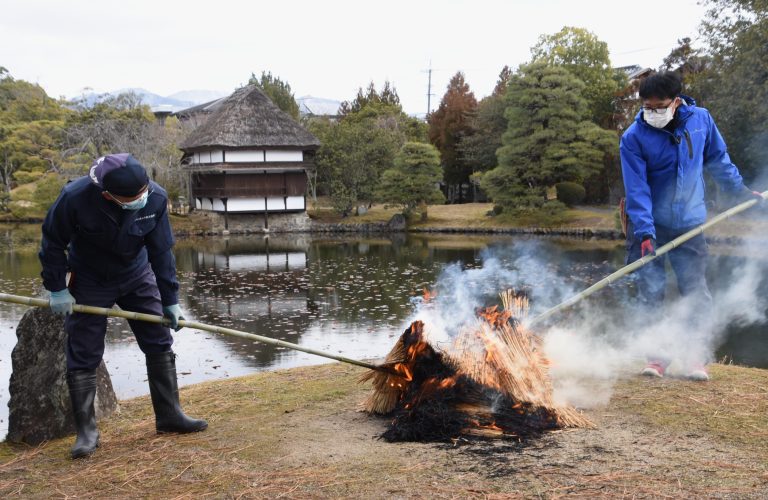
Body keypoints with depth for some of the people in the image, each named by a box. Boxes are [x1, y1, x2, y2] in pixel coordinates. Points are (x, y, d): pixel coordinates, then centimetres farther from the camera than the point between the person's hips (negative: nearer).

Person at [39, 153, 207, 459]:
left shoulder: (156, 199, -24)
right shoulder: (75, 197, -32)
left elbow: (161, 252, -12)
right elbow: (53, 243, -14)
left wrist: (170, 300, -9)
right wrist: (57, 289, -11)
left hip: (138, 277, 3)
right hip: (89, 282, -2)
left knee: (159, 344, 3)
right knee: (83, 356, -1)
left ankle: (169, 416, 16)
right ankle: (86, 431, 11)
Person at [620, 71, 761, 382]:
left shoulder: (701, 119, -5)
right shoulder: (634, 138, -14)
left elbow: (717, 160, 11)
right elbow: (637, 189, -17)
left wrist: (741, 191, 17)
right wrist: (644, 233, -25)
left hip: (689, 224, 2)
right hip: (649, 225, -2)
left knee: (697, 293, 1)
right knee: (651, 293, 0)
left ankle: (696, 359, 10)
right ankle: (657, 358, 9)